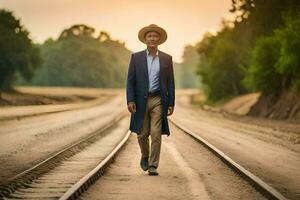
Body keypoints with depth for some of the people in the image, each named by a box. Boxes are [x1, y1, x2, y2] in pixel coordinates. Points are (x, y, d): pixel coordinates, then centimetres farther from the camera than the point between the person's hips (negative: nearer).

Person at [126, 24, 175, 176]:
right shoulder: (136, 57, 4)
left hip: (158, 100, 0)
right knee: (142, 134, 7)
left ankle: (153, 166, -1)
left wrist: (171, 103, 1)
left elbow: (170, 83, 6)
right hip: (141, 100, 0)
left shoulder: (167, 59, 6)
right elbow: (130, 81, 1)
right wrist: (130, 100, -9)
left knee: (156, 134, -7)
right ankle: (145, 156, 34)